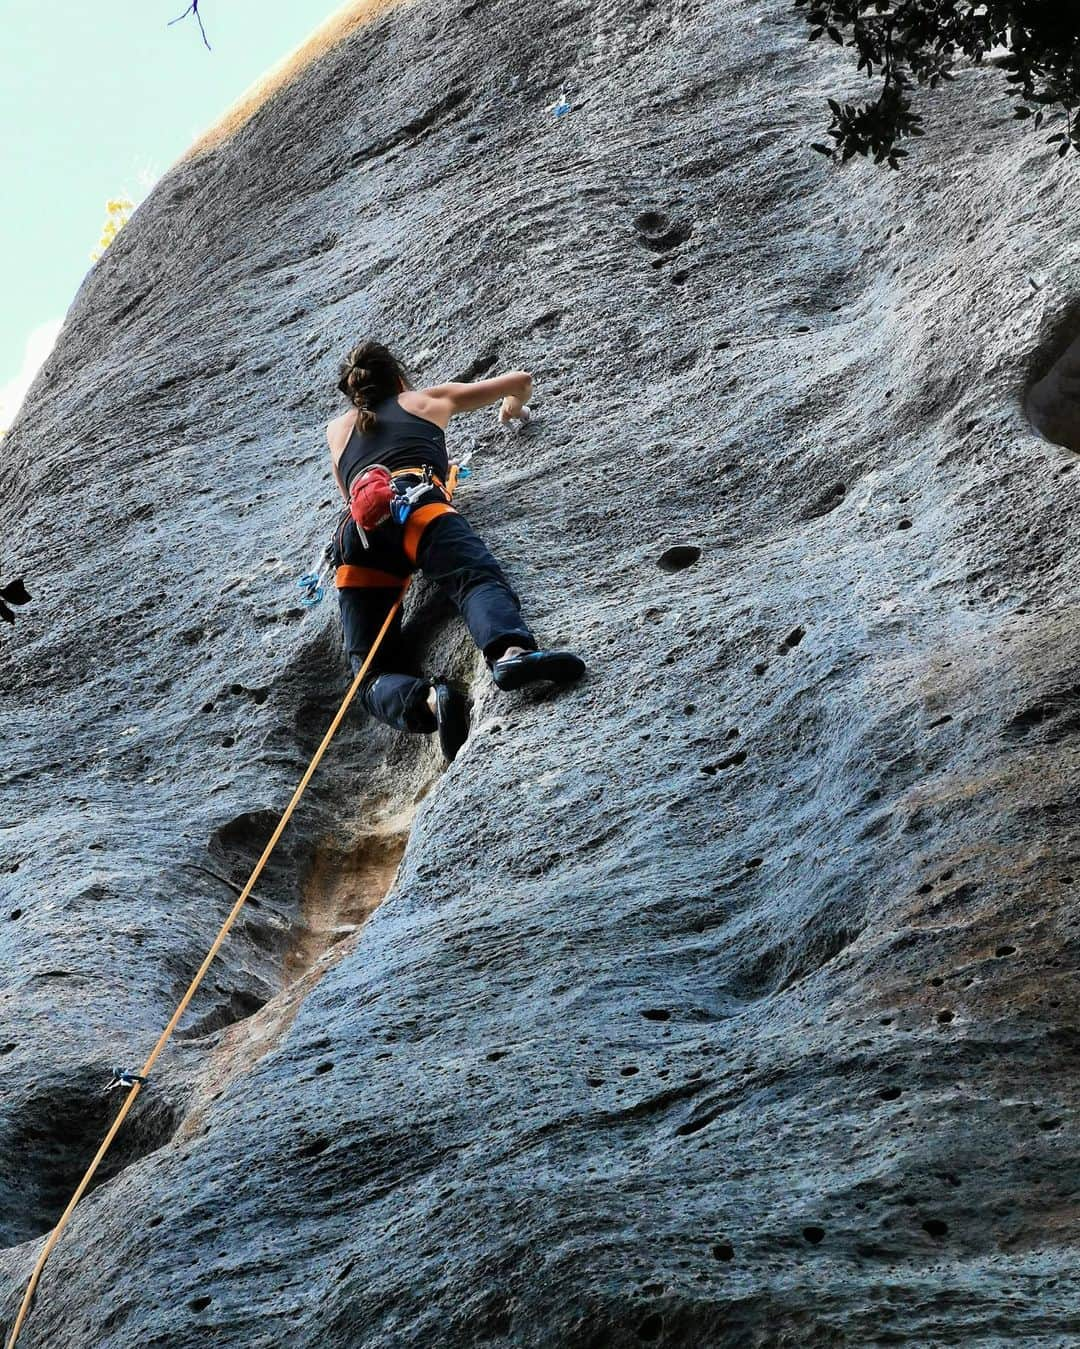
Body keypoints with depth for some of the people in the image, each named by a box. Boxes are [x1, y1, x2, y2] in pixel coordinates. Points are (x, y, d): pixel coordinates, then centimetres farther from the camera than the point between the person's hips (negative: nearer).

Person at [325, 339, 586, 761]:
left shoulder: (338, 430, 39)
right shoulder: (429, 399, 33)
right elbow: (520, 379, 43)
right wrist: (511, 408, 64)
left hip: (355, 531, 2)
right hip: (416, 504, -2)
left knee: (373, 674, -4)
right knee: (478, 579, -29)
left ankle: (427, 700, -39)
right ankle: (510, 652, -63)